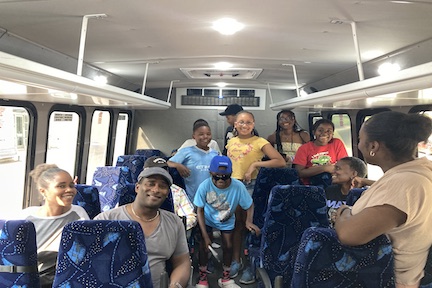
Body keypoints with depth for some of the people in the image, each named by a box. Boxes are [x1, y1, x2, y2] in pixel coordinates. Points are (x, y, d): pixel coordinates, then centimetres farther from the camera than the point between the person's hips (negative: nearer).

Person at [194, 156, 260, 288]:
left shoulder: (238, 186, -32)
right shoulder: (205, 186, -32)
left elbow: (249, 205, -16)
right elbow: (200, 210, -20)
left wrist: (249, 221, -36)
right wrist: (205, 235, -19)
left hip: (227, 221, 1)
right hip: (207, 219, -1)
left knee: (228, 246, 3)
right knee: (204, 245, -3)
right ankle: (203, 277, 23)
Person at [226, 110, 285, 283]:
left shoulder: (259, 142, -7)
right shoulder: (231, 142, 9)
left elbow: (281, 162, -15)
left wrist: (256, 164, -19)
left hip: (251, 186, -4)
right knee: (236, 224, 14)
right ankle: (235, 261, 28)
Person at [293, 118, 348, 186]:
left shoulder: (337, 144, 5)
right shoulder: (304, 148, 0)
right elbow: (299, 173, -11)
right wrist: (324, 168, -15)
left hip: (332, 183, 3)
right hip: (309, 184, -2)